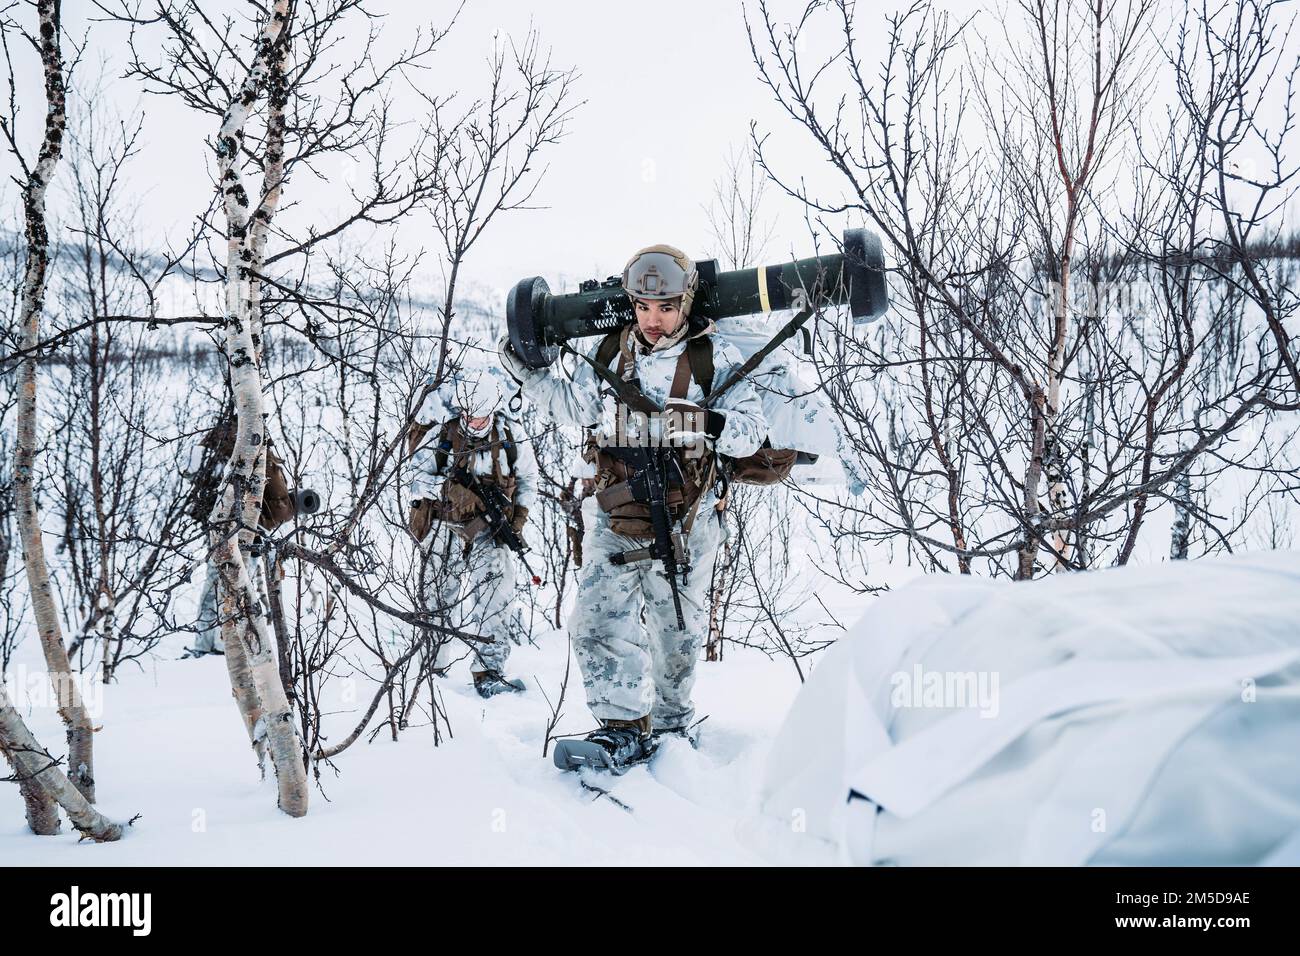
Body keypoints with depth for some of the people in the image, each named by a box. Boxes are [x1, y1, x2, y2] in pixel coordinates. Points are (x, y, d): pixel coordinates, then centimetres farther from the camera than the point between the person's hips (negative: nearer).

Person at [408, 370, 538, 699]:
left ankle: (488, 673, -10)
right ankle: (434, 663, 29)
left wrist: (518, 517, -1)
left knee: (496, 597, -15)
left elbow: (527, 480, 13)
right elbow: (415, 477, -9)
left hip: (490, 533, 0)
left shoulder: (512, 440, -1)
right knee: (438, 599, 8)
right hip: (444, 531, 0)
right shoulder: (440, 436, -6)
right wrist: (449, 487, -26)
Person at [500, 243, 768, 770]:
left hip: (685, 520, -2)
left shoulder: (715, 359, -4)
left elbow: (751, 428, -8)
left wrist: (710, 425, -27)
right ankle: (623, 729, -12)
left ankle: (669, 724, 28)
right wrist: (528, 373, 8)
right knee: (599, 617, -13)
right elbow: (572, 404, 19)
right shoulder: (607, 352, 6)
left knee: (676, 631, 10)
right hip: (616, 514, 2)